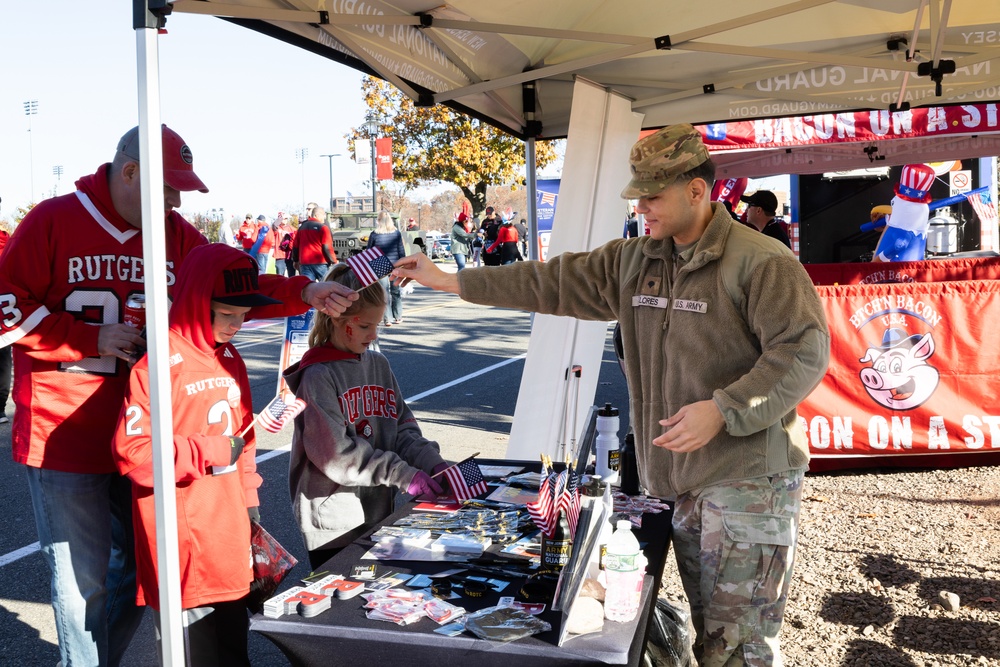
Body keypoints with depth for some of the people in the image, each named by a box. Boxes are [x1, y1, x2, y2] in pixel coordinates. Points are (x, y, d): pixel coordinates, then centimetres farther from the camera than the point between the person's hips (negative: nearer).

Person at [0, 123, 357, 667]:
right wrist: (93, 339, -16)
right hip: (63, 439, -5)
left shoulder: (176, 234, 5)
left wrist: (303, 293, -12)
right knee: (83, 580, 6)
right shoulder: (54, 221, -9)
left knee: (138, 565, 18)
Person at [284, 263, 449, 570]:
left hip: (380, 512, 6)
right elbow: (335, 453, -19)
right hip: (334, 523, -6)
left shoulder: (378, 364, 7)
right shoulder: (317, 376, -13)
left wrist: (433, 462, -8)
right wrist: (402, 474, -20)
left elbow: (403, 427, 8)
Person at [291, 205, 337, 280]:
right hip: (321, 263, -5)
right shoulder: (322, 227, -7)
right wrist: (334, 261, -4)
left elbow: (295, 246, 16)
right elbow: (327, 248, -12)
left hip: (304, 263, 5)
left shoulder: (302, 227, 13)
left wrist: (296, 261, 26)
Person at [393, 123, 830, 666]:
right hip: (682, 481, 6)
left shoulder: (761, 262, -9)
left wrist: (722, 409, -23)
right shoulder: (631, 263, 11)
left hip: (749, 479, -6)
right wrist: (451, 282, 12)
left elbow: (804, 351, -13)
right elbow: (552, 283, 12)